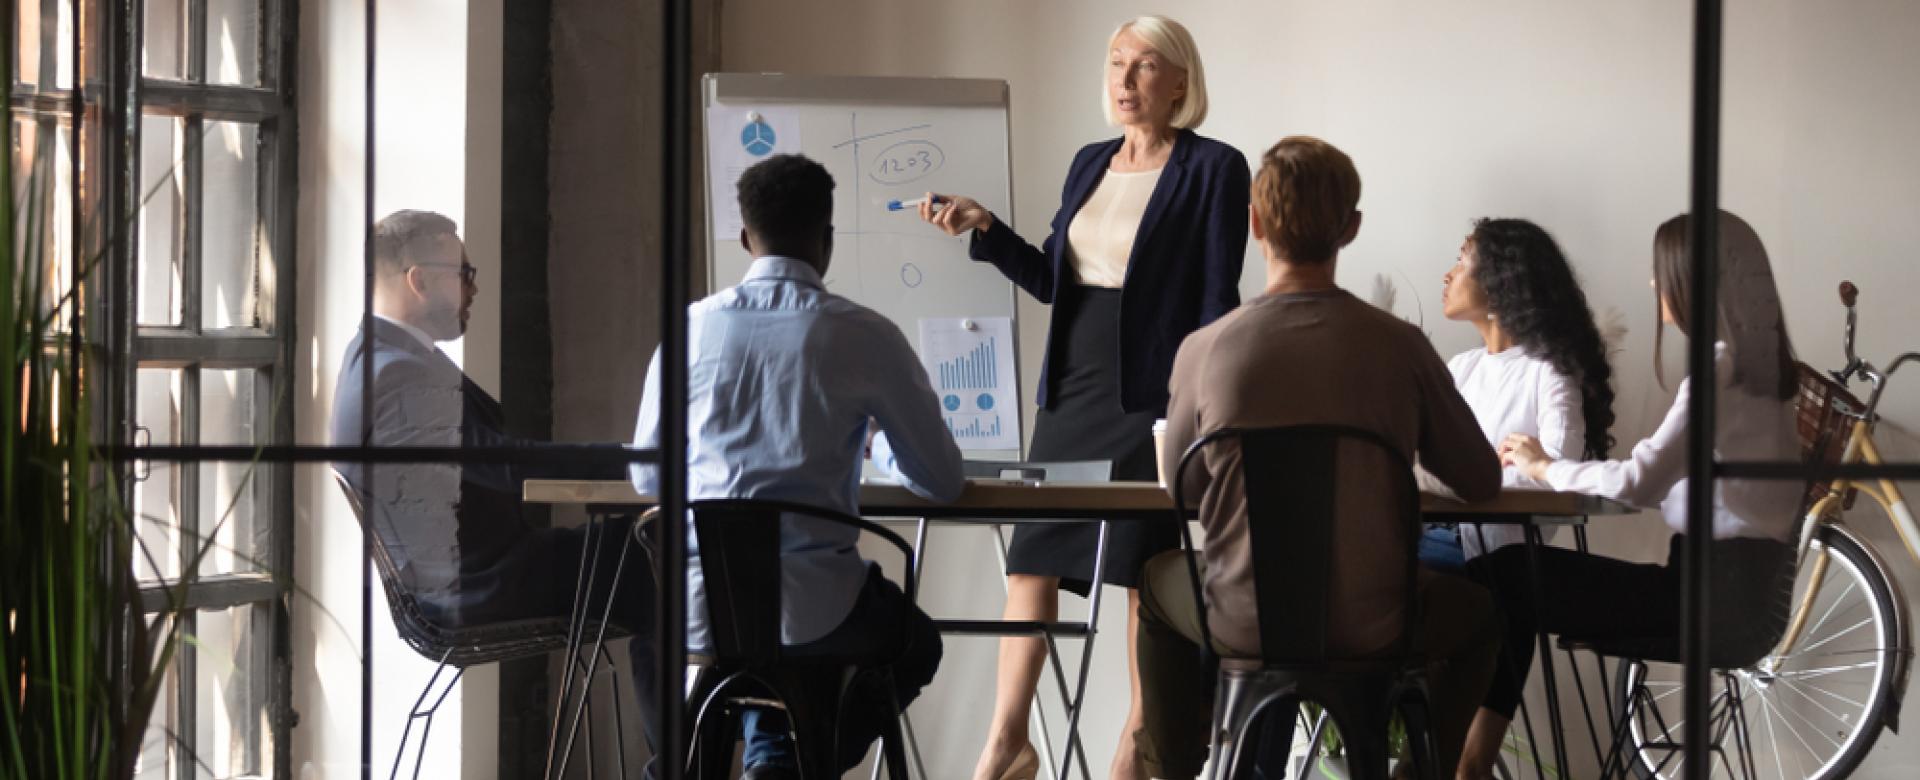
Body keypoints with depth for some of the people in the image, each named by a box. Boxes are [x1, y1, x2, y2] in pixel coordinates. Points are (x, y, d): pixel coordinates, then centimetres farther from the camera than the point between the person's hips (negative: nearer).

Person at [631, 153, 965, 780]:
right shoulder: (865, 336, -6)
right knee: (916, 644, 30)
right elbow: (943, 482, 4)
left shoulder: (692, 329, 2)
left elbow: (648, 476, 14)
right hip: (816, 611, -4)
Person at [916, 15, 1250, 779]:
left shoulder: (1213, 168, -5)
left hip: (1151, 394, -6)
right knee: (1030, 553, 3)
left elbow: (1217, 300, -8)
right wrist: (985, 228, 3)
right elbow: (1051, 279, 16)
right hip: (1071, 389, 6)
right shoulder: (1090, 163, 14)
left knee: (1144, 570, -2)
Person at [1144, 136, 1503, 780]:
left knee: (1158, 578, 35)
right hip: (1371, 629, 0)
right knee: (1477, 607, 32)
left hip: (1242, 627, 1)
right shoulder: (1399, 347, -12)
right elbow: (1481, 482, -1)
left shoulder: (1204, 351, -11)